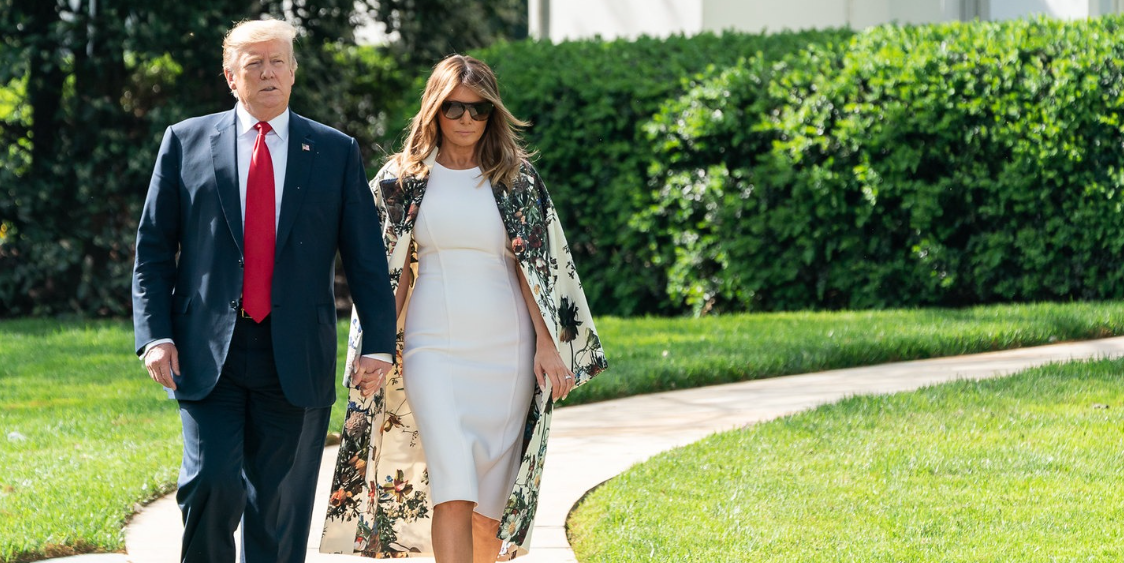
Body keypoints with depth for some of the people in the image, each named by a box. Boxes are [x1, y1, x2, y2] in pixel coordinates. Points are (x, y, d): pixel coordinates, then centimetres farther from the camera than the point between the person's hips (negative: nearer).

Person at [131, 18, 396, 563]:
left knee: (280, 511, 4)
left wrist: (379, 344, -5)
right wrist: (155, 335, -5)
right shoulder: (186, 142, 7)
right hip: (208, 355, -1)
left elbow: (366, 257, 6)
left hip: (295, 361, 1)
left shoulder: (336, 151, 9)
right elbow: (152, 249, 7)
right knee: (213, 485, -16)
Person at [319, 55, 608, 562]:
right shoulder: (403, 178, 5)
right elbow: (392, 271, 8)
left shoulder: (516, 178, 5)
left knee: (490, 498, 5)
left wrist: (548, 344, -4)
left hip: (505, 349, 1)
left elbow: (535, 266, 3)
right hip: (432, 347, -1)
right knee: (453, 491, -15)